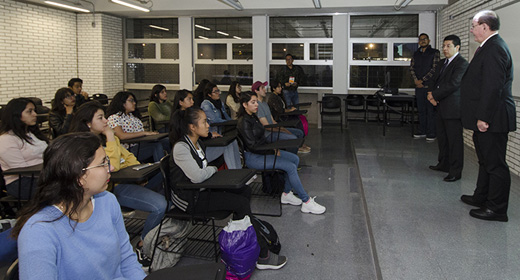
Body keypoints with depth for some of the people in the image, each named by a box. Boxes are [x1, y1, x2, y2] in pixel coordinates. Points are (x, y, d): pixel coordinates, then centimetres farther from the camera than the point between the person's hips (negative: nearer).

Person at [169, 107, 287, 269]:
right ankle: (262, 256, -10)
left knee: (245, 190, 1)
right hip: (190, 199, -10)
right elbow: (197, 177, -27)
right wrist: (213, 169, -9)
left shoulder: (197, 143, 9)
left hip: (202, 190, 10)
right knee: (242, 203, -17)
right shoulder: (181, 147, -20)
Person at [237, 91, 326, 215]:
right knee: (291, 167, -19)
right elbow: (253, 146, -22)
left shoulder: (253, 117, 10)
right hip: (252, 157, -10)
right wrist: (273, 152, -14)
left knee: (295, 159, 2)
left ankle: (286, 194, 6)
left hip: (263, 150, 10)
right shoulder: (244, 122, -19)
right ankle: (306, 202, -11)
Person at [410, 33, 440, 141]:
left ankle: (431, 133, 1)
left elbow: (435, 68, -8)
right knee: (421, 110, 10)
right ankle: (422, 131, 18)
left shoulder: (434, 52, 0)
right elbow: (411, 68, 11)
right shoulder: (416, 54, 16)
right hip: (419, 86, 5)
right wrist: (416, 80, -6)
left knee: (431, 110, -3)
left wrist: (422, 80, -11)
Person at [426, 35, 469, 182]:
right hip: (441, 107, 9)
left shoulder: (462, 63, -10)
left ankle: (455, 171, 1)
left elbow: (453, 84, -19)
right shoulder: (442, 63, 18)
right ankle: (444, 164, 31)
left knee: (454, 140, -4)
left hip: (453, 108, -9)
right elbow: (434, 80, 16)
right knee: (442, 137, 17)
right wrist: (431, 94, -3)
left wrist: (434, 95, -14)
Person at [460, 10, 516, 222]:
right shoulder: (490, 47, 16)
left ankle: (497, 209, 7)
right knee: (486, 161, 20)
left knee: (495, 164, -2)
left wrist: (483, 117, -24)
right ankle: (481, 197, 34)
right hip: (486, 117, 11)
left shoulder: (494, 49, -18)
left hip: (492, 119, -11)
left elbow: (492, 87, -24)